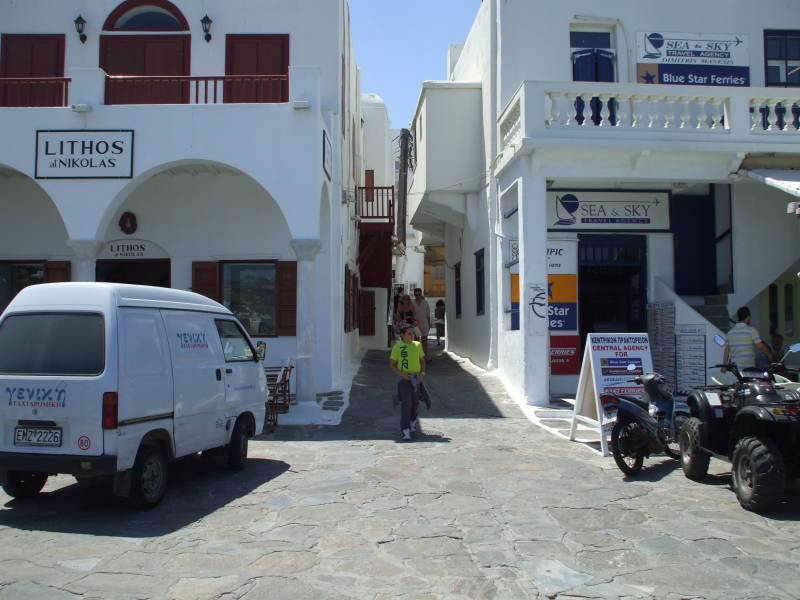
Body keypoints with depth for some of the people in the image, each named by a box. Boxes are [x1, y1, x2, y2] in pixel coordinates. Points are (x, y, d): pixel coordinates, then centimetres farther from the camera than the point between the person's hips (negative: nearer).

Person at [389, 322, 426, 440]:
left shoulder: (417, 345, 8)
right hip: (404, 379, -4)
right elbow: (392, 365, -1)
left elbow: (422, 360, 19)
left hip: (416, 378, 4)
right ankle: (405, 430, -9)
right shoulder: (397, 347, -4)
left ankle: (413, 422, 40)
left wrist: (422, 373, 3)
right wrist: (402, 374, -15)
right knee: (406, 403, -12)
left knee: (415, 402, 14)